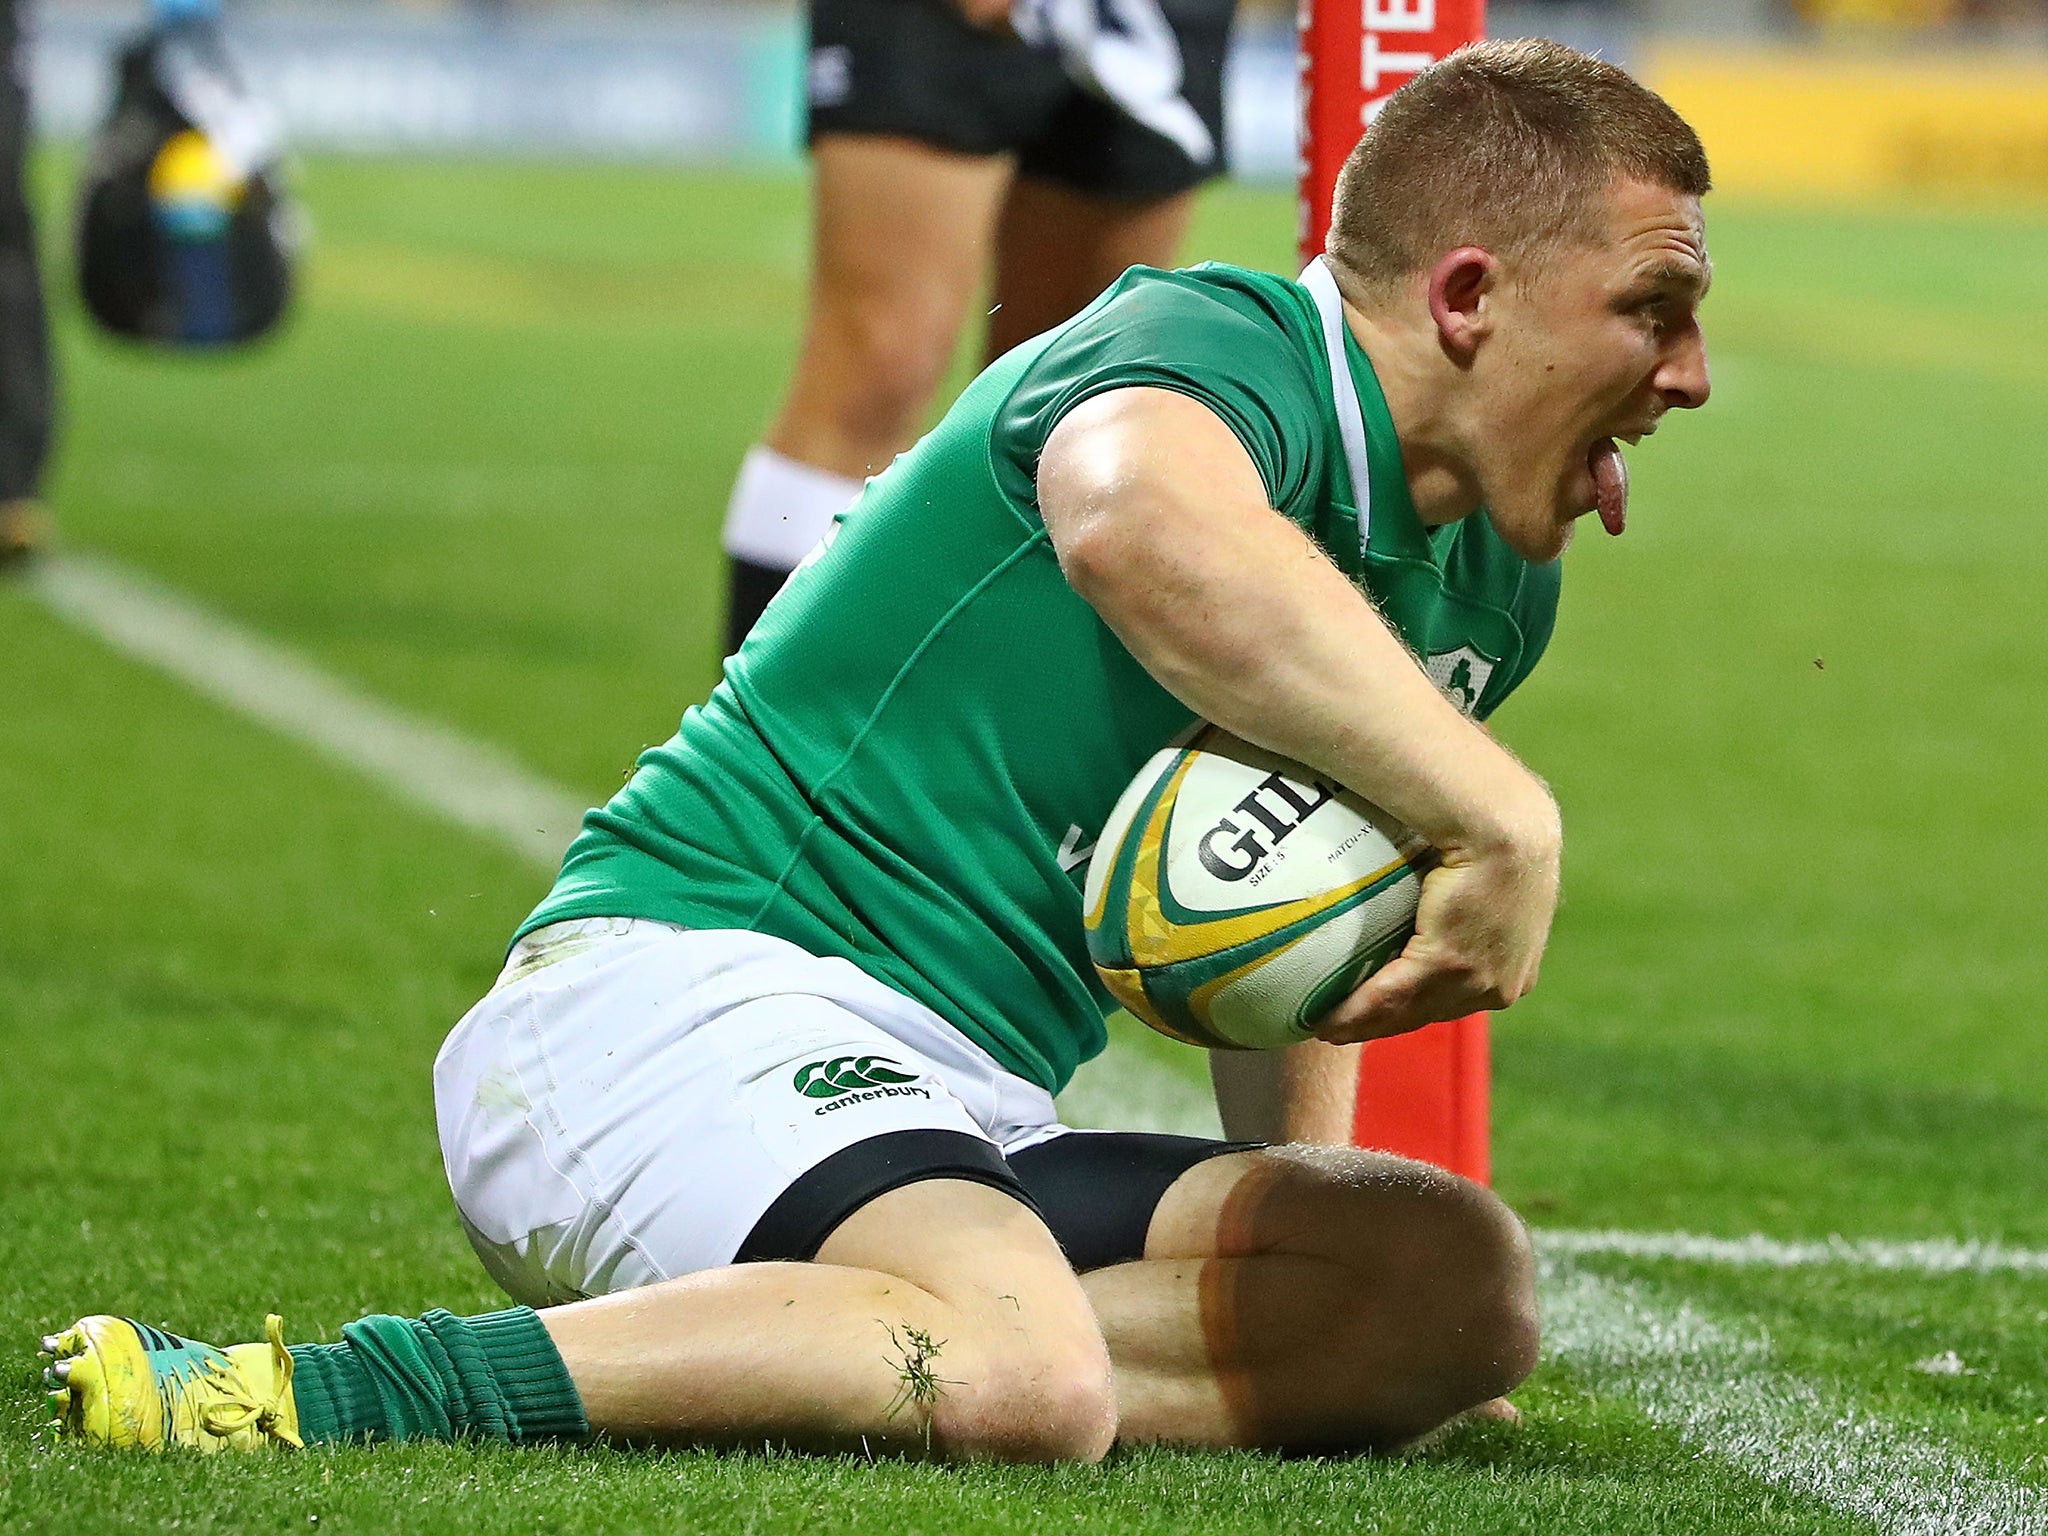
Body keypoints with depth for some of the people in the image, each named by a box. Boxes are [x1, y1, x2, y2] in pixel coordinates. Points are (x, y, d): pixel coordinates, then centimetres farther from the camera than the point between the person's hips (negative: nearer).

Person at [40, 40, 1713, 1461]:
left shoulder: (1486, 594, 17)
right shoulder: (1227, 349, -12)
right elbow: (1145, 529, -40)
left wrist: (1302, 1177, 23)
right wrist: (1500, 815, -36)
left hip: (966, 1133, 10)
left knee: (1461, 1287, -12)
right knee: (1022, 1377, -38)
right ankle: (308, 1392, -29)